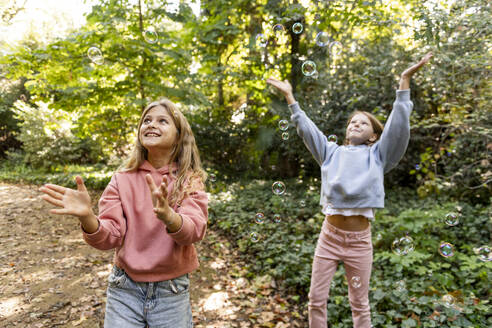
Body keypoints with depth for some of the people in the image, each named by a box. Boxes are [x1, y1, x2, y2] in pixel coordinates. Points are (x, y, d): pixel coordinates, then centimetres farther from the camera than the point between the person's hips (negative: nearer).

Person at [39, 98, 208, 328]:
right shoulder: (123, 178, -4)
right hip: (125, 290, 1)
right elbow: (110, 236, -11)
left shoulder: (190, 181, -7)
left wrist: (167, 216, -45)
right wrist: (87, 217, -31)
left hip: (171, 292, 0)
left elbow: (194, 230, -23)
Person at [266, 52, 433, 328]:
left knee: (360, 305, 12)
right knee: (317, 300, 7)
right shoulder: (332, 152, 13)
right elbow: (307, 128, 10)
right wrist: (290, 96, 10)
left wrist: (405, 81, -6)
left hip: (360, 240, -1)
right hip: (329, 236, 2)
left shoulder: (377, 155, 8)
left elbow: (398, 124, -2)